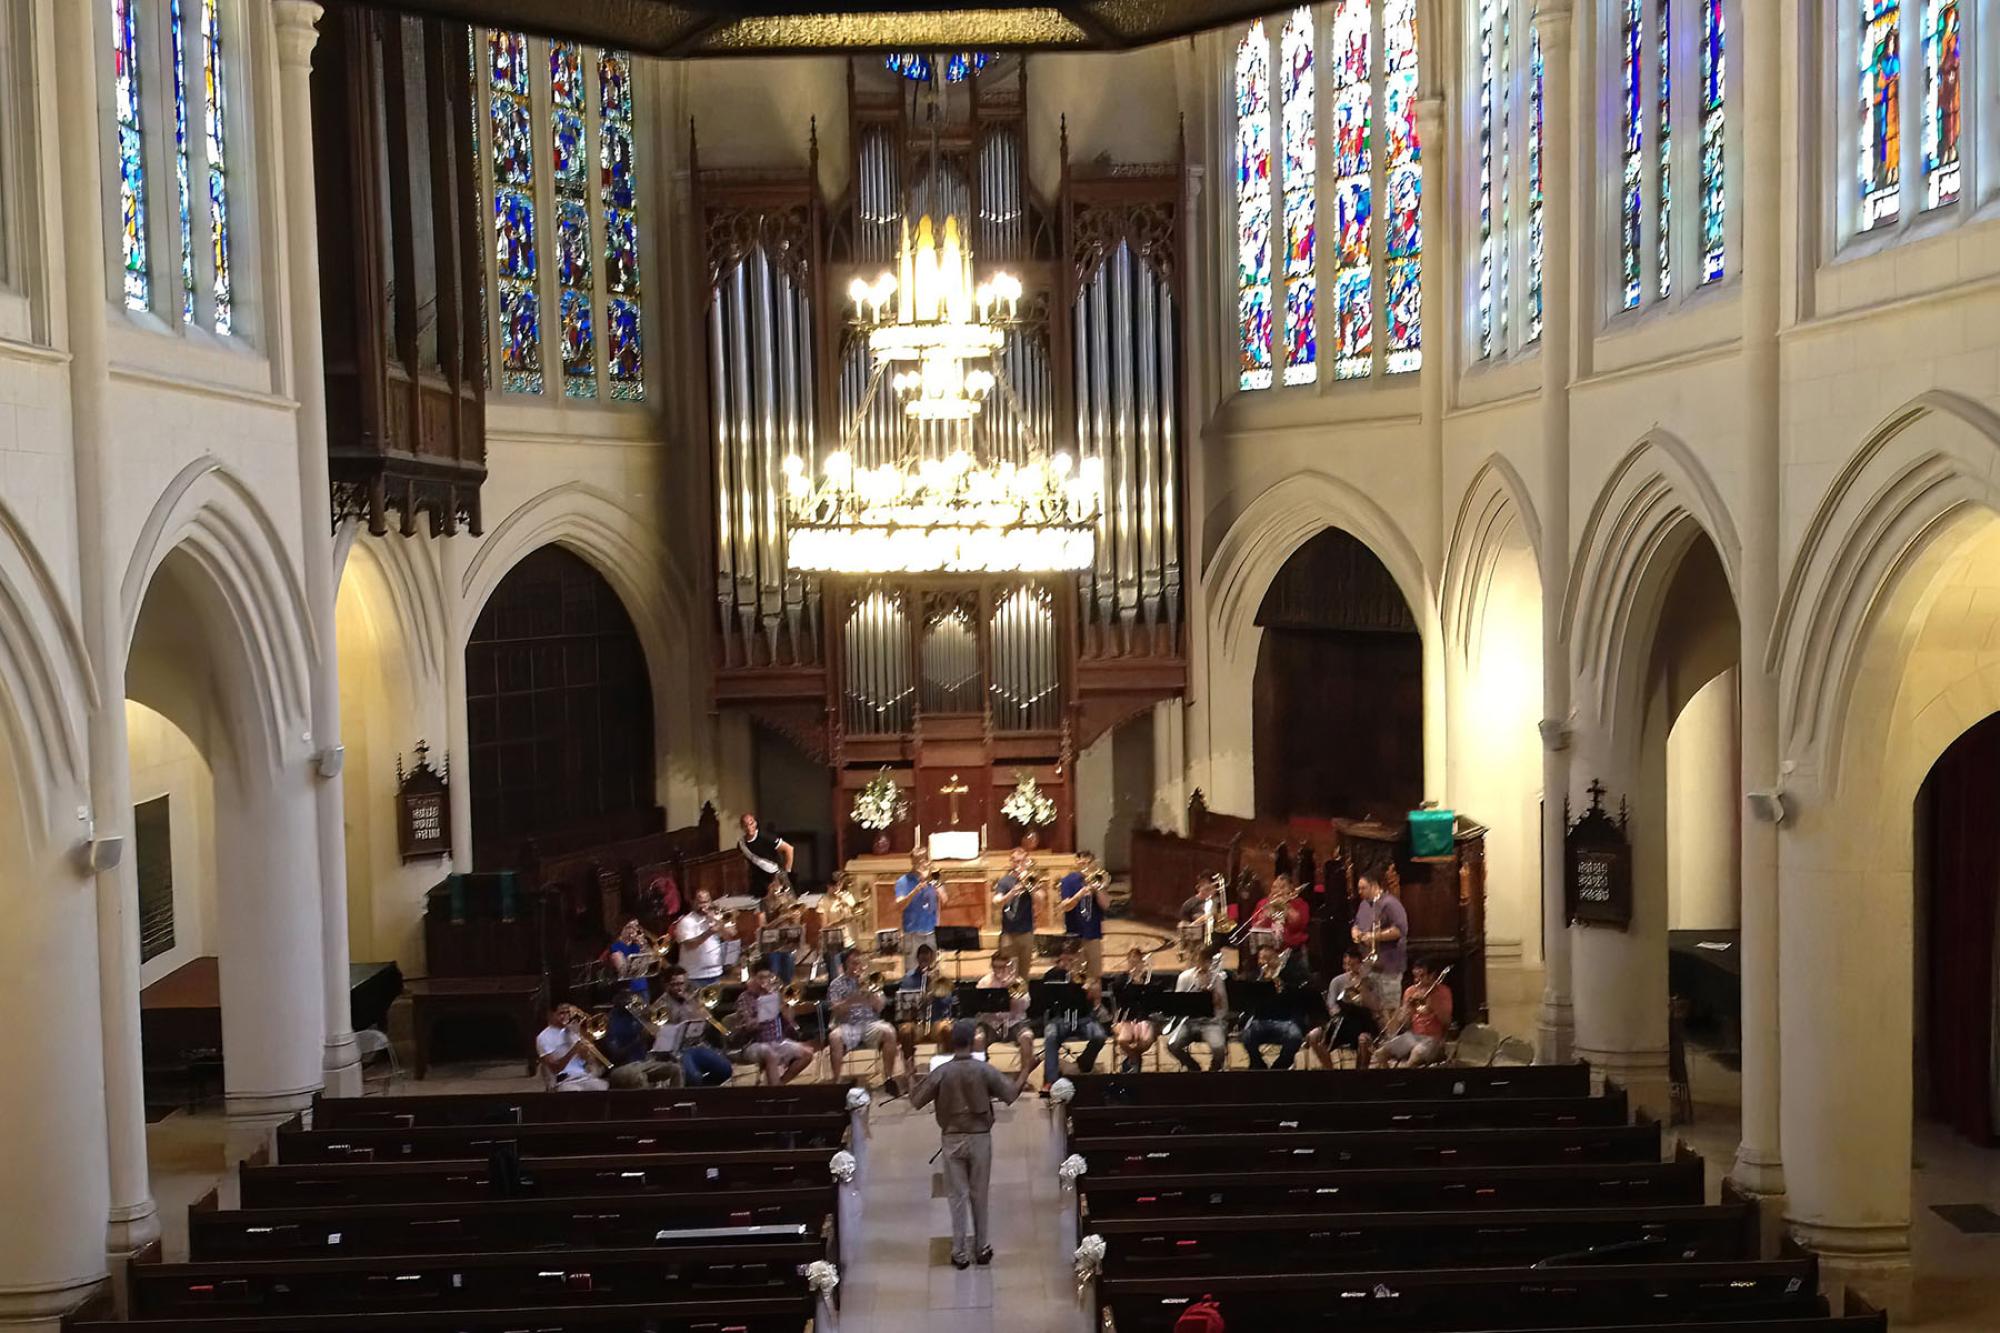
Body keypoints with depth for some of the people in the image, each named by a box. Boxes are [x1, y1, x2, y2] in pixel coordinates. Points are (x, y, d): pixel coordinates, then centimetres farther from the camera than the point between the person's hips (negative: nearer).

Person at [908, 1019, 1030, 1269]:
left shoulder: (941, 1072, -10)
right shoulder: (984, 1070, -10)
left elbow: (916, 1101, -6)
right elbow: (1011, 1094, -5)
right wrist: (1025, 1072, 9)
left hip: (952, 1139, 0)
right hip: (980, 1137, 0)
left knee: (958, 1196, 6)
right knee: (979, 1195, 12)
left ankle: (960, 1254, 7)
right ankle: (981, 1249, 20)